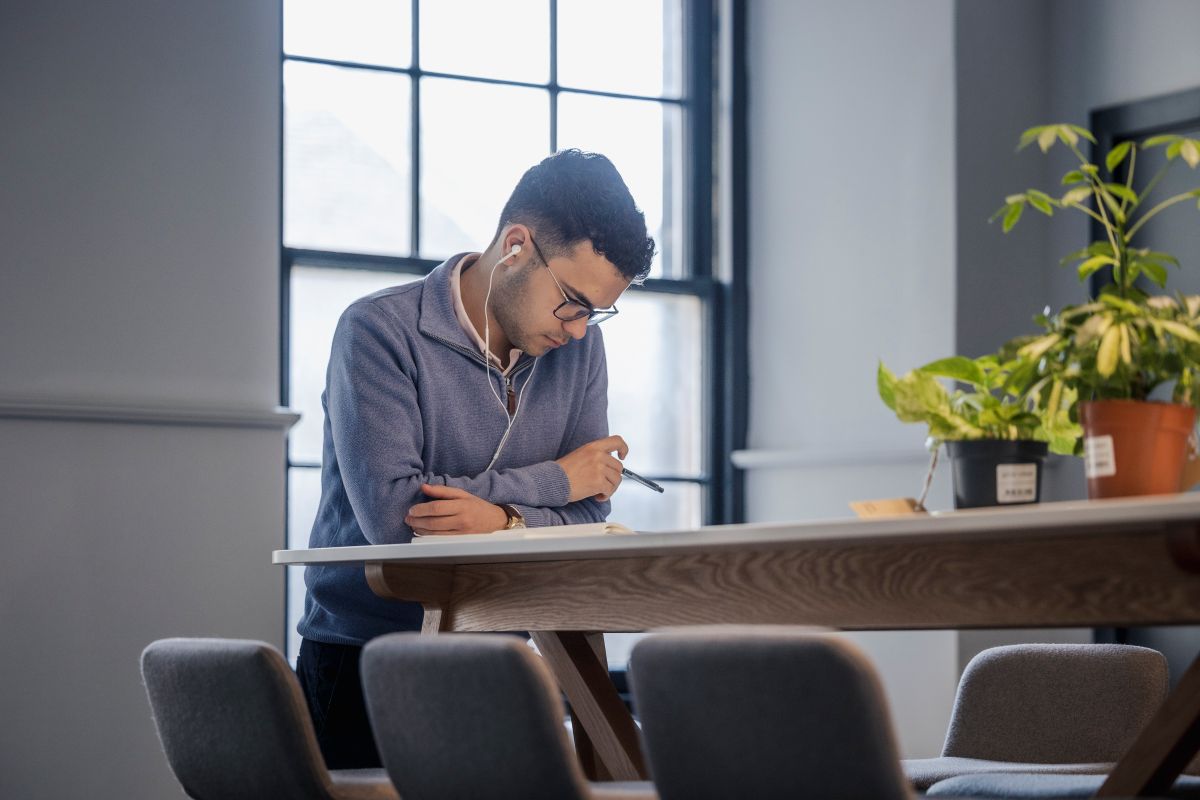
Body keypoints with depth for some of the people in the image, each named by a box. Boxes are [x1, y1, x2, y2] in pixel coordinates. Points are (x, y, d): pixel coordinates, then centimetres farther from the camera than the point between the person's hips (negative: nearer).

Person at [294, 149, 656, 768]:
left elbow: (588, 515, 4)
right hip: (362, 667, -4)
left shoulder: (578, 347, 8)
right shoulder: (380, 332, -10)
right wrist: (554, 480, -10)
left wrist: (505, 521, -19)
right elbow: (390, 512, -21)